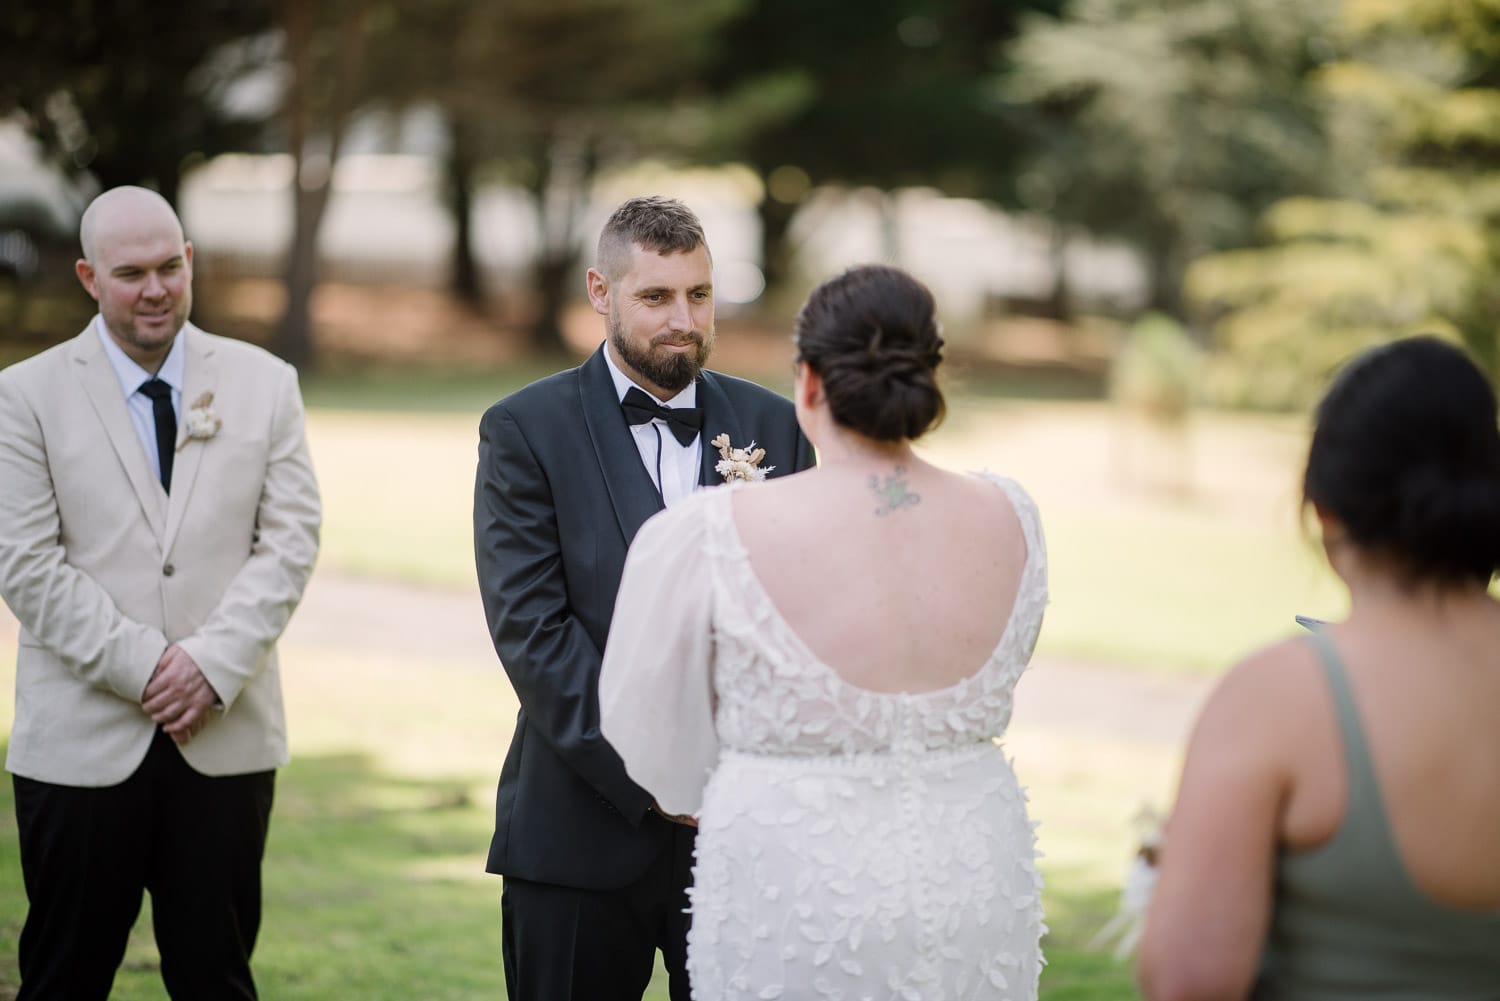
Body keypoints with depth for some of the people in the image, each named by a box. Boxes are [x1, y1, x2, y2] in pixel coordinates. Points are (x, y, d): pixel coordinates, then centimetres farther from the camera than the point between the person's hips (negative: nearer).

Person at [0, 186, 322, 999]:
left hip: (226, 737, 1)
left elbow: (290, 540, 2)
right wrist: (143, 667, -12)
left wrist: (214, 663, -11)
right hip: (82, 743, -1)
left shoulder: (264, 382, 8)